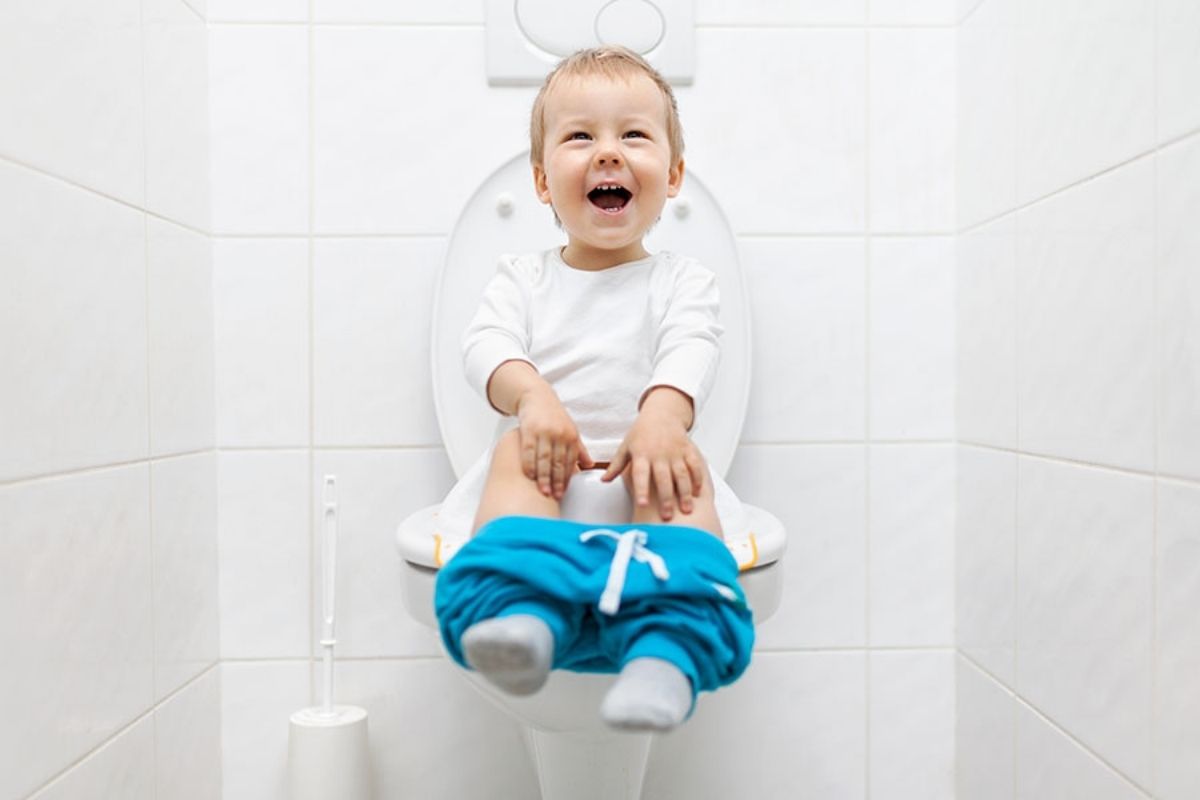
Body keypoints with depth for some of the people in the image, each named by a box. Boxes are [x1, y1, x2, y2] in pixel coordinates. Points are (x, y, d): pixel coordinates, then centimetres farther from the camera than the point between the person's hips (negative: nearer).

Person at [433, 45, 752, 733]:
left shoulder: (682, 281, 13)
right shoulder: (524, 276, 17)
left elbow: (692, 350, -8)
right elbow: (487, 343, -1)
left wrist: (662, 416, -33)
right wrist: (533, 395, -26)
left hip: (643, 454, -1)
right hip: (548, 464, 1)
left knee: (682, 467, -32)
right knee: (519, 447, -30)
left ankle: (668, 647, -53)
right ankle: (521, 614, -52)